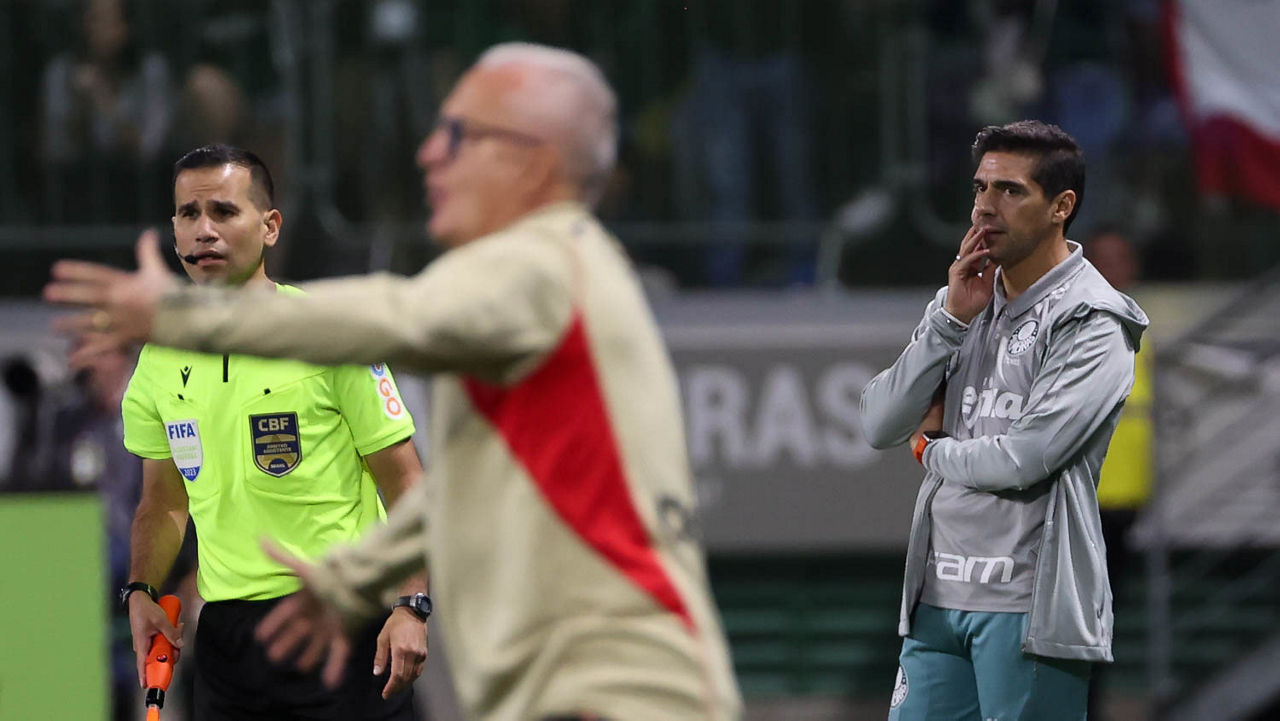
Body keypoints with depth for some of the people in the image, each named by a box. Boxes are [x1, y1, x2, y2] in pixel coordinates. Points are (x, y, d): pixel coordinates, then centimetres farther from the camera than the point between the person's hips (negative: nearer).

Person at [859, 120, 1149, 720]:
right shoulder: (962, 301, 14)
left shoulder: (1094, 323, -7)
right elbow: (880, 425, 5)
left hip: (1028, 604, -6)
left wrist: (937, 451, 1)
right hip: (938, 597, 7)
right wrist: (951, 320, -4)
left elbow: (1027, 458, -18)